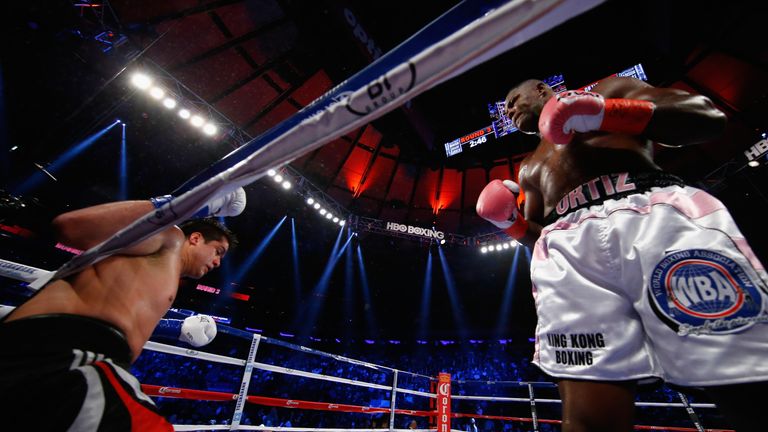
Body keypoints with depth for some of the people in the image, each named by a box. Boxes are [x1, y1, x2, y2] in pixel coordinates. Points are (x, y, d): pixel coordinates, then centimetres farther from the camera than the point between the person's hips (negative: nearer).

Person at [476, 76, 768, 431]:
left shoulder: (608, 91, 26)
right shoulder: (530, 168, 34)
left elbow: (709, 118, 11)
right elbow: (536, 234, 29)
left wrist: (608, 113, -1)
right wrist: (509, 221, 9)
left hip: (658, 214, -2)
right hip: (566, 249, 3)